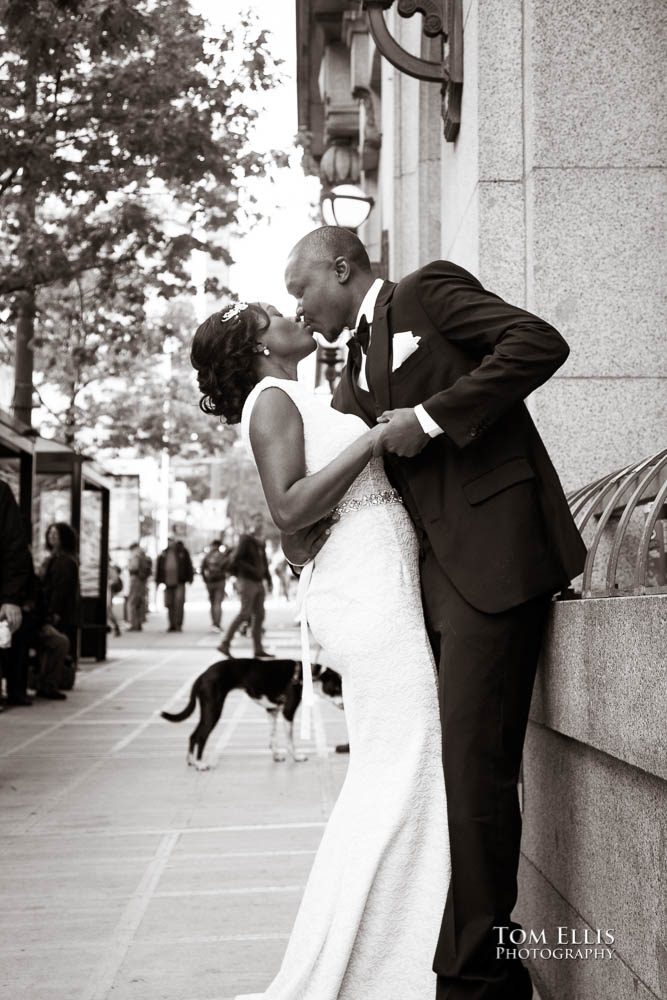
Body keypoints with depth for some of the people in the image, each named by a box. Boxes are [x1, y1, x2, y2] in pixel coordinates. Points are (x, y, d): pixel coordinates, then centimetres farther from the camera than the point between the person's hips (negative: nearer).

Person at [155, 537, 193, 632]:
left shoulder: (182, 551, 2)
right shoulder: (163, 554, 11)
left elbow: (188, 565, 3)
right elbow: (159, 567, 13)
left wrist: (190, 578, 0)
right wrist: (158, 580, 10)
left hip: (179, 582, -4)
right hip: (168, 583, 4)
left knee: (179, 603, -11)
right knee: (169, 605, 6)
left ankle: (178, 624, -7)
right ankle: (172, 625, 15)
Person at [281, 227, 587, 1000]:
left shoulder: (429, 292, 2)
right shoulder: (358, 366, 24)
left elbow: (540, 344, -12)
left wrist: (431, 418, -13)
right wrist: (296, 530, 2)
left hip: (493, 551, -9)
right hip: (436, 574, 9)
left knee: (474, 765, -11)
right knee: (449, 767, 7)